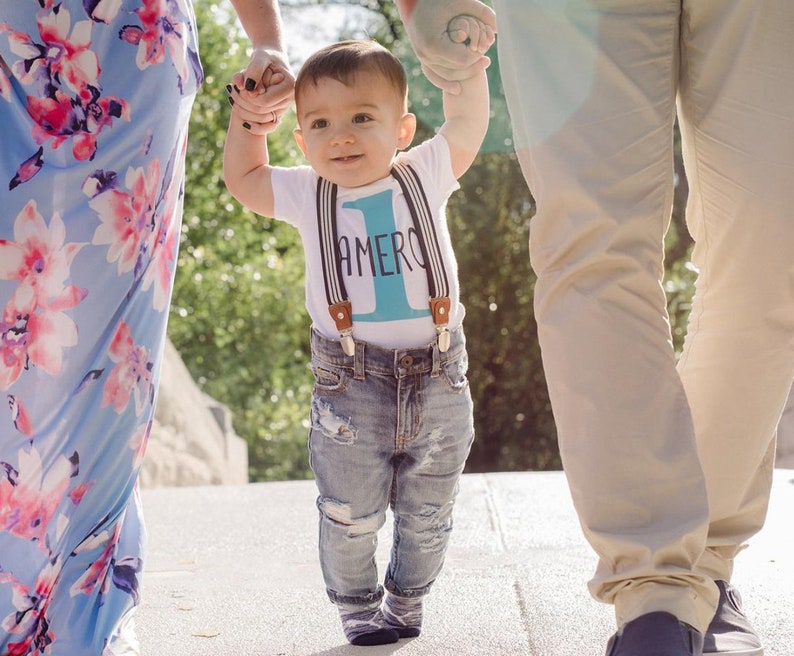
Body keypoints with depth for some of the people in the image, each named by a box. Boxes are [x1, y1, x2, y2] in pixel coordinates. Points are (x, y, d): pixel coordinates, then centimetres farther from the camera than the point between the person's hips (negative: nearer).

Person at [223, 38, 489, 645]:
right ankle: (357, 606, 23)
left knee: (426, 515, 12)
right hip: (351, 387, -1)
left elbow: (467, 121, 12)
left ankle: (407, 600, 34)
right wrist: (247, 120, 8)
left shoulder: (425, 176, 2)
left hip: (438, 383, 1)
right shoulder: (307, 196, 2)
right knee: (350, 516, 1)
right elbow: (243, 179, 18)